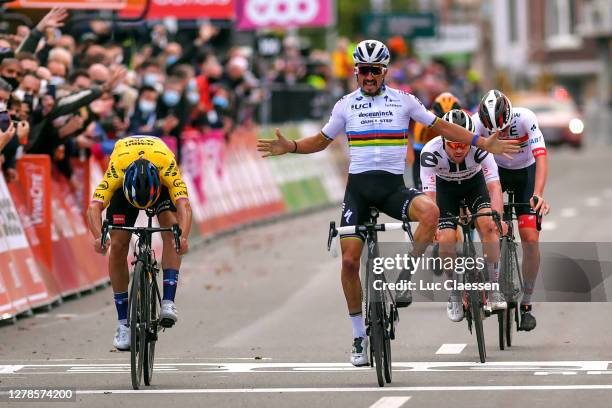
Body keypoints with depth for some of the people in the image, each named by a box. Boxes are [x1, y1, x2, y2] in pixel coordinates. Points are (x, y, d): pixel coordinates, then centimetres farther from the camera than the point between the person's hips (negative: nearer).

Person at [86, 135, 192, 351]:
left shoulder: (168, 166, -42)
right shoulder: (116, 169, -41)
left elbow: (184, 205, -51)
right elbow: (94, 207, -48)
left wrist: (183, 236, -69)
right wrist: (98, 237, -66)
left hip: (161, 181, 0)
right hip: (125, 180, 0)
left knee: (171, 228, -27)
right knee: (118, 245, -11)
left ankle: (168, 302, -27)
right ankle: (123, 323, -2)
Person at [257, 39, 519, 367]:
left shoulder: (403, 101, 5)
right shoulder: (346, 105, 8)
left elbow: (441, 127, 10)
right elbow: (322, 140, 17)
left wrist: (484, 143, 3)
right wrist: (290, 147, -2)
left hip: (392, 186, -1)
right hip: (358, 186, 1)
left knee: (430, 212, -33)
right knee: (349, 260, -9)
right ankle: (359, 336, 6)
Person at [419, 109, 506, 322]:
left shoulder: (480, 148, -35)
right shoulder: (431, 152, -35)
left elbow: (494, 187, -40)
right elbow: (429, 195, -39)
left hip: (474, 183, 0)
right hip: (445, 187, 0)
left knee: (488, 224, -25)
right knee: (446, 240, -17)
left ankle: (494, 290, -15)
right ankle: (456, 293, 7)